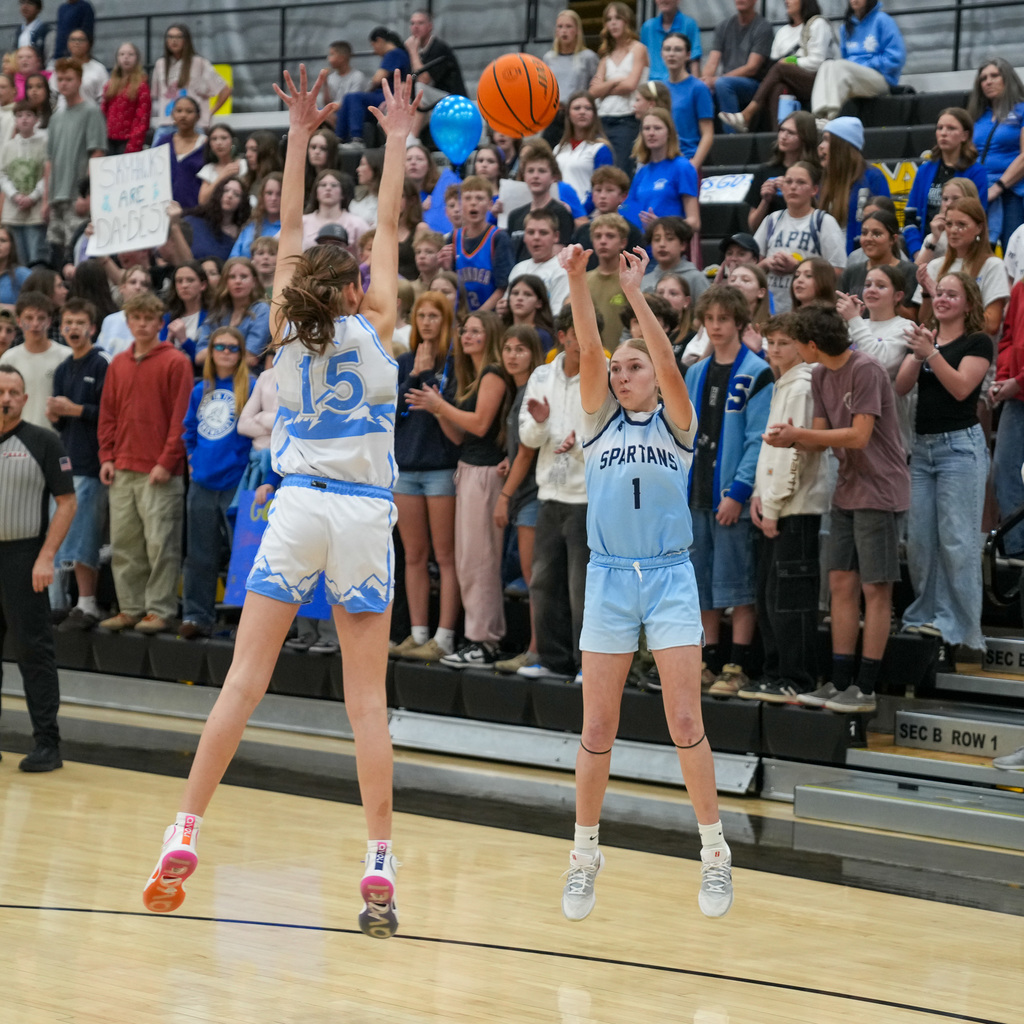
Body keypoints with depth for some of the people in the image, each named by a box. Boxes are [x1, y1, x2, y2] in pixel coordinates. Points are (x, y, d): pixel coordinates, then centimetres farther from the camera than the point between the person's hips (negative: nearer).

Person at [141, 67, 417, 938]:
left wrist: (300, 134, 18)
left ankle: (185, 836, -7)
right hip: (364, 514, -2)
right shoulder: (375, 330, 0)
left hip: (298, 506, 2)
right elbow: (390, 229, 8)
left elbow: (290, 229, 14)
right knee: (367, 698, -1)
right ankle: (380, 868, -5)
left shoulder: (290, 329, 5)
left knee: (245, 677, 0)